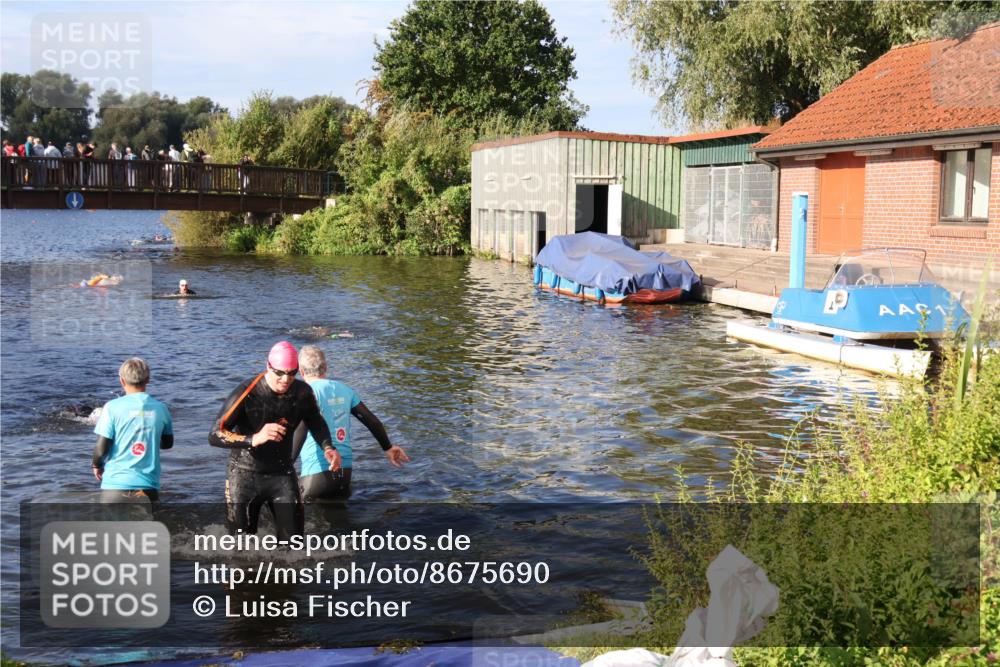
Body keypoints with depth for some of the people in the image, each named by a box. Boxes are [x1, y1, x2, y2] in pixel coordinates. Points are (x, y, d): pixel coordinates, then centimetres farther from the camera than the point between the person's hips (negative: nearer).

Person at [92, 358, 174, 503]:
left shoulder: (113, 407, -8)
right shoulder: (160, 409, 2)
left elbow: (101, 448, -9)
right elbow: (167, 443, 16)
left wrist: (97, 465, 11)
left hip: (116, 484, -2)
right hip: (148, 487, 2)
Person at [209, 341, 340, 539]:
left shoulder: (302, 393, -7)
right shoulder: (247, 393, -20)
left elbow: (316, 423, 14)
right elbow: (215, 435, -22)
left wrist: (327, 447, -6)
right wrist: (254, 439, -36)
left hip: (282, 474, 3)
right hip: (245, 476, -3)